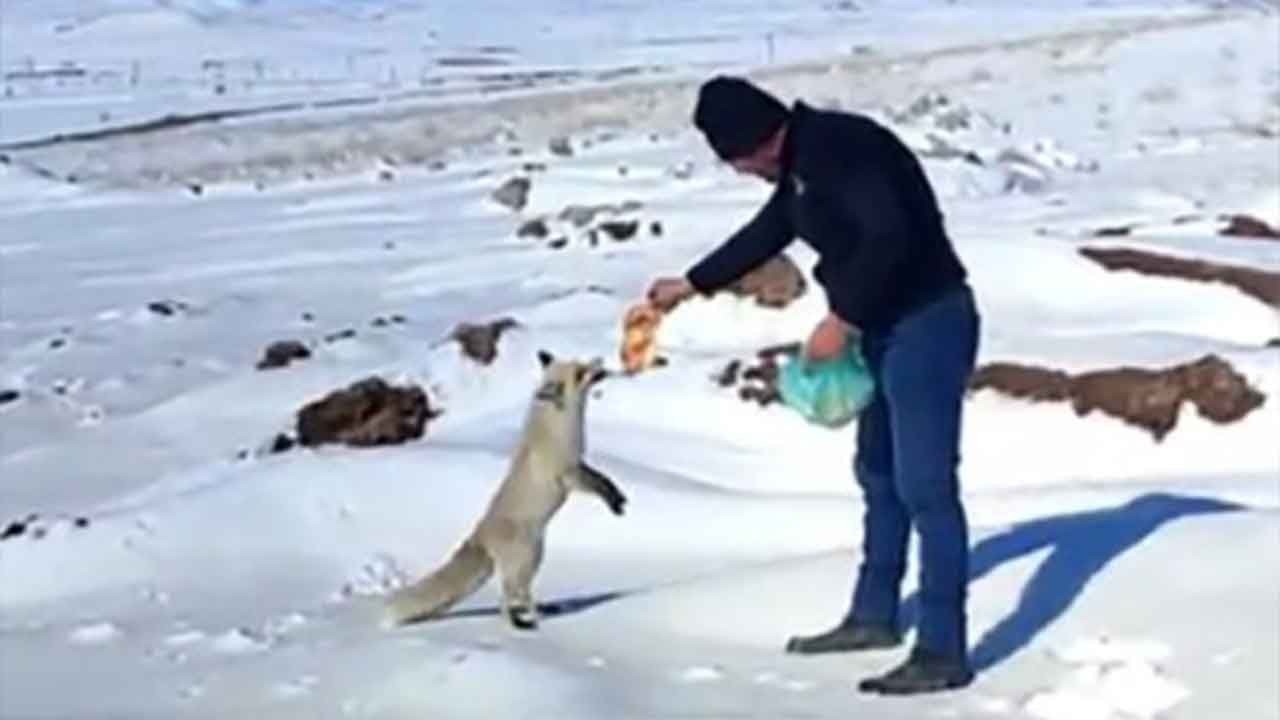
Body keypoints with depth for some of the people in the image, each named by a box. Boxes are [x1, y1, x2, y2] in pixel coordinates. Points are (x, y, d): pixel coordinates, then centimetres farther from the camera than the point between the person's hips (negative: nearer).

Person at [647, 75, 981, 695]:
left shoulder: (840, 147, -21)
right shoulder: (801, 161, 12)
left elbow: (891, 237, -31)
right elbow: (768, 231, 28)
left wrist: (842, 318, -22)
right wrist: (692, 284, 34)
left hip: (927, 325, -11)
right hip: (887, 328, 11)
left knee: (926, 486, -10)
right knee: (879, 474, 20)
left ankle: (943, 652, -6)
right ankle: (873, 616, 34)